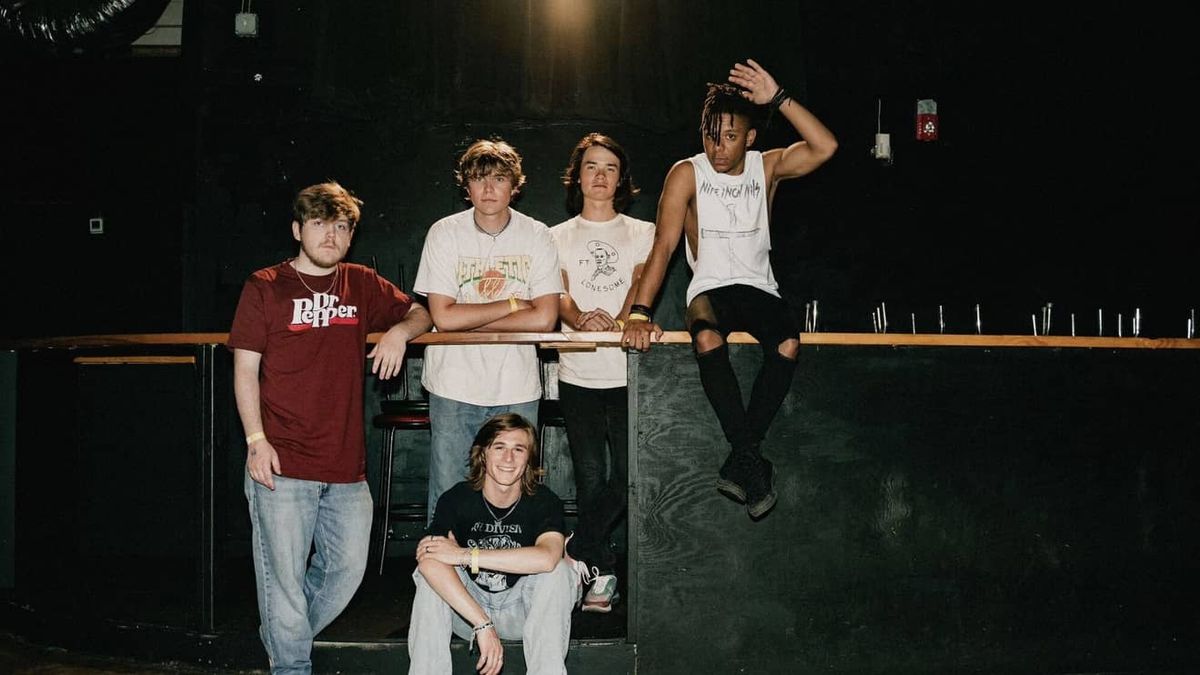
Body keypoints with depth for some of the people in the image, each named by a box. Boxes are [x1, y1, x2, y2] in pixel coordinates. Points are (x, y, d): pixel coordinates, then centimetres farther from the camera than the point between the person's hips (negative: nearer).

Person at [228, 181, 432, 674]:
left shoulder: (362, 285, 12)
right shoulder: (265, 287, 1)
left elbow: (420, 315, 22)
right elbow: (245, 369, -1)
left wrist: (399, 331, -2)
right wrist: (256, 440, -9)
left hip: (346, 465, 4)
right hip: (283, 463, -4)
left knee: (347, 569, 10)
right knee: (285, 574, 0)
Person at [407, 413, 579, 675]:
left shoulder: (545, 502, -15)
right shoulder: (456, 499, -15)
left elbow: (547, 557, -38)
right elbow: (430, 561, -33)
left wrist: (465, 556, -36)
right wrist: (483, 625, -42)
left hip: (522, 612, 0)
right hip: (465, 607, 1)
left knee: (558, 571, -28)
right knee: (430, 568, -26)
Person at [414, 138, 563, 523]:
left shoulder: (536, 236, -1)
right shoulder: (445, 234, -3)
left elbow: (545, 319, -10)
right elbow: (442, 316, -11)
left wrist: (468, 320, -10)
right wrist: (512, 305, -9)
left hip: (517, 390, 1)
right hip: (454, 389, -1)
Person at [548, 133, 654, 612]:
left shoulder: (642, 233, 12)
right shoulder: (559, 237, 14)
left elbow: (641, 285, -5)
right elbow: (559, 294, -1)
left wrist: (620, 322, -27)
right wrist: (581, 319, -25)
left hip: (629, 370, 0)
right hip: (578, 372, 0)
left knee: (626, 473, -6)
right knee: (590, 475, -1)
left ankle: (576, 552, 12)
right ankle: (600, 573, 10)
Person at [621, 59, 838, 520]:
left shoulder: (767, 166, 5)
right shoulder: (687, 173, -1)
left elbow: (825, 148, -13)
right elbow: (663, 245, -10)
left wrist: (778, 98, -19)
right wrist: (640, 312, -23)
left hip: (759, 288, 2)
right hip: (710, 289, -1)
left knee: (788, 343, -33)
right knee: (707, 336, -38)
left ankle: (739, 462, -24)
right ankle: (752, 461, -31)